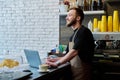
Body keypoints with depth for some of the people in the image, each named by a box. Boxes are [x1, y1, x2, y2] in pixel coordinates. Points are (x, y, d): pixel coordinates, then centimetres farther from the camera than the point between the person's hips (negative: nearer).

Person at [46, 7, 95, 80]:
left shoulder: (83, 31, -15)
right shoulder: (75, 34, 13)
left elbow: (74, 52, -23)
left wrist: (57, 63, -19)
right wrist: (56, 59, 4)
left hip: (81, 72, -8)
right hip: (75, 71, 8)